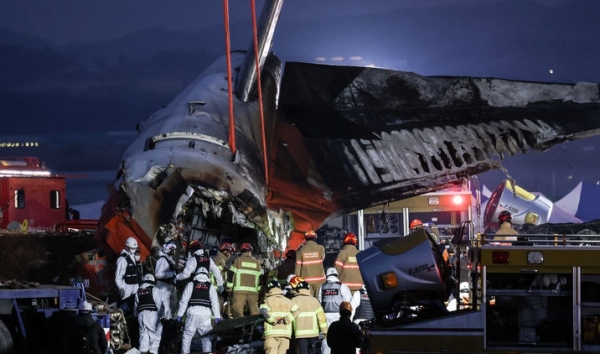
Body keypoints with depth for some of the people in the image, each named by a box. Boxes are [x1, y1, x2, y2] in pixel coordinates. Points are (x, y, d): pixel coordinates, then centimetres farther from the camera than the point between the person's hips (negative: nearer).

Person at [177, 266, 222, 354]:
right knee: (206, 338, 6)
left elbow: (184, 301, 5)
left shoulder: (191, 285, 8)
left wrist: (179, 314, 9)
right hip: (205, 314, 1)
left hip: (192, 313, -1)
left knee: (187, 336, 6)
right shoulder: (211, 287, 11)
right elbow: (215, 303, 7)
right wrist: (217, 317, 9)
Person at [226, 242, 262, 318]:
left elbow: (231, 274, 1)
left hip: (239, 290, -3)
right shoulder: (257, 262, 14)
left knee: (237, 311, -9)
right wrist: (259, 290, 23)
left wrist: (229, 288, 6)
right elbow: (260, 277, 17)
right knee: (254, 310, 10)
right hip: (253, 291, 3)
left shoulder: (237, 260, 5)